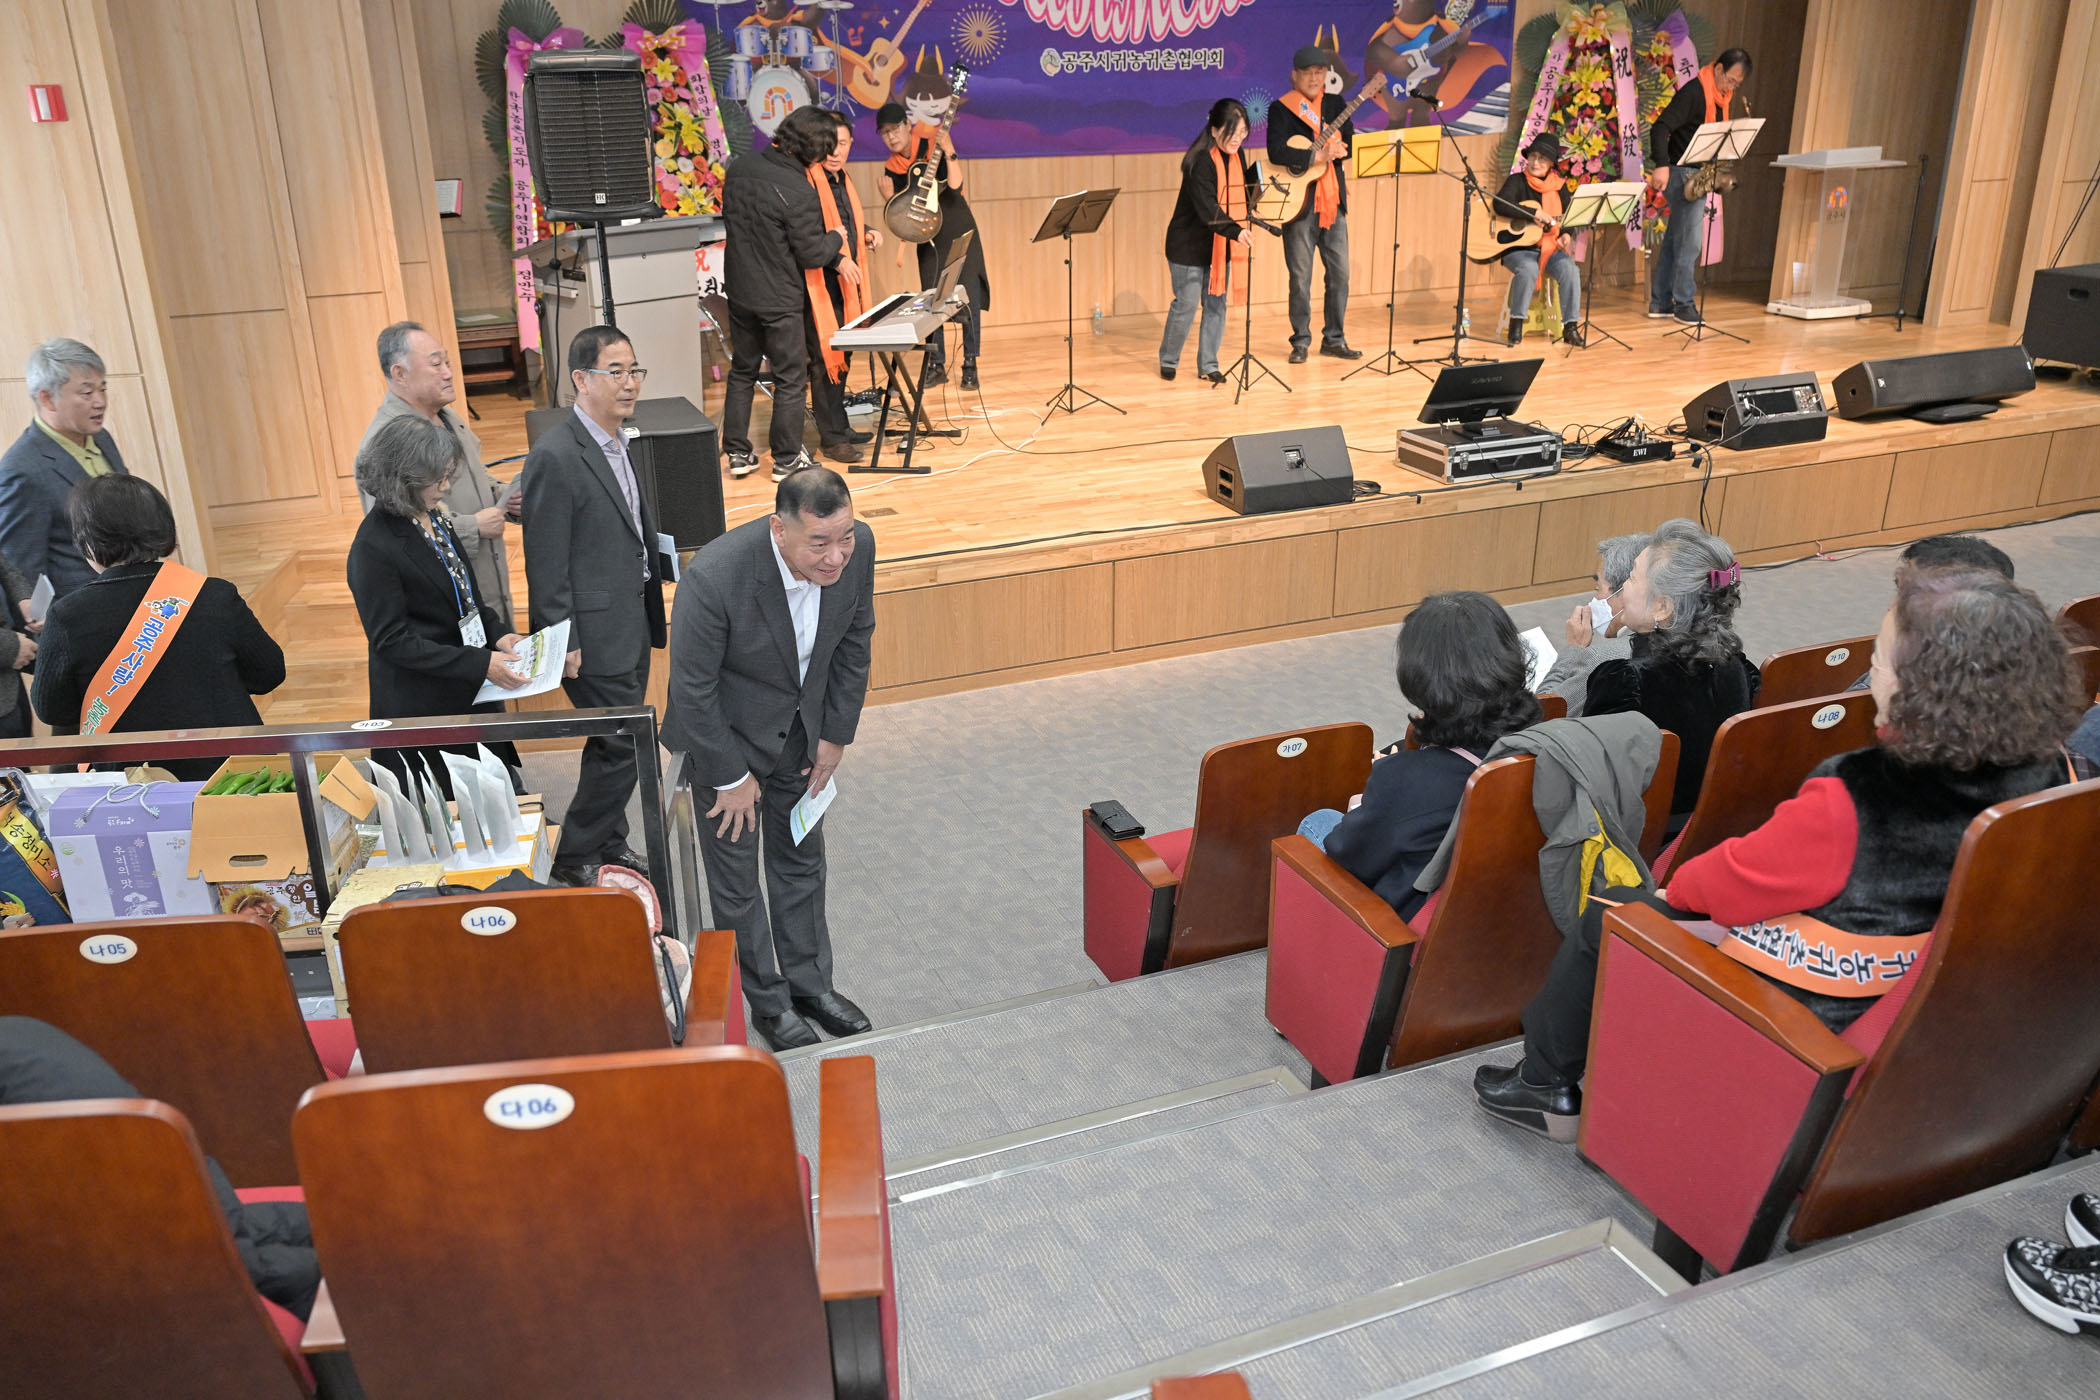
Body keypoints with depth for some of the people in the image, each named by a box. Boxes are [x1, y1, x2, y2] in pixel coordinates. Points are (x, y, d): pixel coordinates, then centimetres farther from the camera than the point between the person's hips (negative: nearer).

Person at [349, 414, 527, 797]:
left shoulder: (433, 517, 4)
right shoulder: (374, 547, -21)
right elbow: (392, 642, -20)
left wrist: (497, 634, -2)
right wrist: (481, 664, -25)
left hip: (470, 693, 8)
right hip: (420, 705, -8)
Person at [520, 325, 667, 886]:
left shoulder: (619, 442, 9)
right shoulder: (556, 456, -20)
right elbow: (545, 561, -19)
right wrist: (564, 643, -18)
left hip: (631, 620, 9)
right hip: (595, 630, -9)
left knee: (615, 743, 19)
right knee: (627, 747, -3)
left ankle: (609, 845, 34)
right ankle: (574, 858, 13)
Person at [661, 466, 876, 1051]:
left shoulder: (856, 546, -22)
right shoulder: (713, 578, -37)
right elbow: (692, 689, -24)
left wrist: (836, 734, 1)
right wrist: (731, 777, -15)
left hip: (801, 727, 5)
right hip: (726, 733, -5)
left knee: (802, 860, 20)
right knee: (735, 878, 8)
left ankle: (810, 982, 38)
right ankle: (767, 1001, 29)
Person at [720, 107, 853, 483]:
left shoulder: (739, 168, 0)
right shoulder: (799, 191, -23)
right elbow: (812, 255, -18)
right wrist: (836, 240, 6)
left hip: (739, 290, 7)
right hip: (779, 298, -7)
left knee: (742, 371, 18)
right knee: (790, 378, 7)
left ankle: (737, 452, 23)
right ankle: (787, 459, 15)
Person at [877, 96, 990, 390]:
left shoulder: (933, 144, -10)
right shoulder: (892, 168, 2)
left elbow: (955, 185, -21)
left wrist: (948, 151, -29)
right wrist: (889, 196, -13)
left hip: (960, 231, -4)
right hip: (928, 237, 4)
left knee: (969, 299, -6)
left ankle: (970, 365, 0)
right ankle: (937, 366, 14)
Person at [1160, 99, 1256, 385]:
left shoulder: (1236, 156, 1)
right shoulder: (1201, 162, -23)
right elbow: (1207, 209, -34)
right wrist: (1236, 231, -48)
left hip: (1219, 244, 7)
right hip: (1189, 244, -7)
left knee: (1217, 305, 7)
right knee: (1186, 305, 0)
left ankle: (1208, 365, 18)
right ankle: (1168, 361, 20)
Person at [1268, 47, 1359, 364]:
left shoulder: (1335, 104, 12)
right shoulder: (1281, 108, -3)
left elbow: (1350, 144, 6)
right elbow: (1276, 152, -18)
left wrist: (1339, 149, -16)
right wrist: (1317, 156, -23)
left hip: (1333, 200, 5)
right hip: (1298, 203, -5)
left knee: (1340, 272, 6)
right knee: (1301, 276, 0)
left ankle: (1334, 338, 17)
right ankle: (1300, 341, 12)